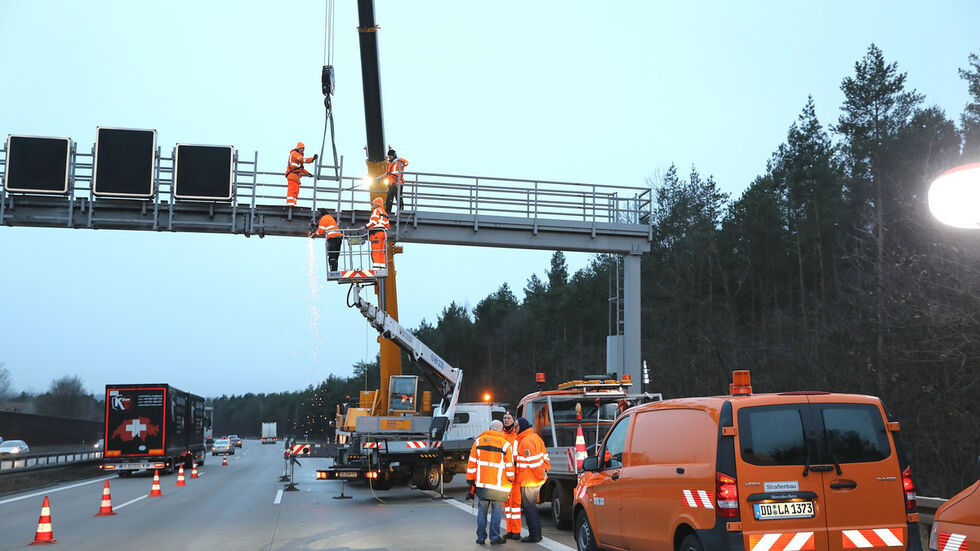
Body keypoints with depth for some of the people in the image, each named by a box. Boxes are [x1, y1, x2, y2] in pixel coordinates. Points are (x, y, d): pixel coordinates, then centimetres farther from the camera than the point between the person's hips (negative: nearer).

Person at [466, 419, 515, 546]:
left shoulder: (479, 440, 5)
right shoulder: (505, 444, -3)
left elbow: (472, 461, 5)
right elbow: (509, 465, 0)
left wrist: (470, 479, 11)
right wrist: (510, 479, 15)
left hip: (481, 483, 3)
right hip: (498, 483, -2)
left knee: (482, 510, 11)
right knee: (496, 510, 7)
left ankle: (481, 537, 13)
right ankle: (494, 537, 7)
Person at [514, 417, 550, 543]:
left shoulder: (526, 441, -18)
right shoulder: (535, 437, 14)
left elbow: (534, 461, -22)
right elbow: (545, 456, 17)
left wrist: (541, 475, -15)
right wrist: (545, 470, 14)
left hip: (528, 482, -10)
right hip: (537, 480, 10)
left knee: (529, 508, -2)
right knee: (531, 507, 18)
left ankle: (534, 535, 2)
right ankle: (537, 533, 24)